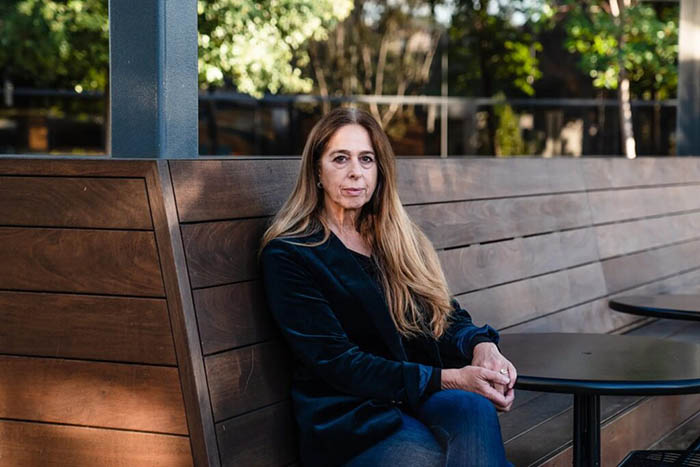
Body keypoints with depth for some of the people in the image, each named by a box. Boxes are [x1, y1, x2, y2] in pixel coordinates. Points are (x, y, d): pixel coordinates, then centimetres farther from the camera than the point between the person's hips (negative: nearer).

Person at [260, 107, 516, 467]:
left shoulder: (399, 241, 18)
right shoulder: (288, 256, -3)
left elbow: (448, 316, 16)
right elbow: (336, 362, -10)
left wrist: (481, 346, -10)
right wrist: (449, 379, -17)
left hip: (422, 400, 5)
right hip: (350, 418, -5)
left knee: (473, 408, -33)